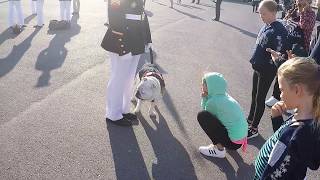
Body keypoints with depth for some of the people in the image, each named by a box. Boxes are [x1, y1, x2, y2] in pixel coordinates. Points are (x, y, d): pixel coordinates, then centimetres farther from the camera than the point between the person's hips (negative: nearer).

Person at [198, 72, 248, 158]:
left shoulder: (213, 101, -20)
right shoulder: (224, 95, 4)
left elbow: (205, 114, -2)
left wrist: (204, 99, -1)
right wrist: (205, 98, 0)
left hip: (234, 142, -9)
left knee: (202, 116, -12)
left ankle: (219, 150, 0)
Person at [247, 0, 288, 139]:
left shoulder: (278, 31, -21)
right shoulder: (266, 26, 3)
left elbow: (280, 55, -22)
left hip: (267, 71, -8)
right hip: (258, 67, 8)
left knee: (260, 98, 3)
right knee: (254, 95, 20)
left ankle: (254, 128, 17)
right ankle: (250, 120, 38)